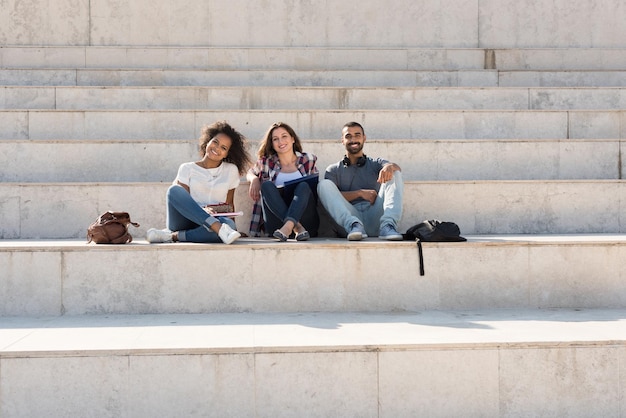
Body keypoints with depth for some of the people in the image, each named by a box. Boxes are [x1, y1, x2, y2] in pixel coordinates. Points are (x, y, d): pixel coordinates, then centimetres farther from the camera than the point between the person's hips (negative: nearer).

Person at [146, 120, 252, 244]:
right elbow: (182, 201, -1)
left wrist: (230, 217, -1)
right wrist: (202, 210, -20)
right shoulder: (187, 168, 10)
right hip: (185, 221, -1)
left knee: (229, 224, -35)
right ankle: (220, 229, -41)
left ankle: (173, 236, -28)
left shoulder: (231, 170, 15)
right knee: (175, 190, -30)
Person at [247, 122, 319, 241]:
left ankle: (288, 226, -48)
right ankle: (296, 227, -39)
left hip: (306, 221, 0)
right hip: (276, 222, 1)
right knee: (267, 185, -20)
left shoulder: (308, 160, 14)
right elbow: (250, 172, 33)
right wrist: (254, 179, 7)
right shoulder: (267, 163, 14)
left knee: (303, 186, -24)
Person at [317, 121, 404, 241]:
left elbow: (396, 167, 0)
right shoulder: (333, 170, 21)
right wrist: (360, 193, -9)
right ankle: (353, 225, -40)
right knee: (324, 184, -18)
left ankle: (388, 226, -36)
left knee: (394, 174, -13)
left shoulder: (375, 164, 24)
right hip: (350, 216, 0)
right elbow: (331, 196, 3)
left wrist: (390, 166, -26)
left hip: (375, 218, 1)